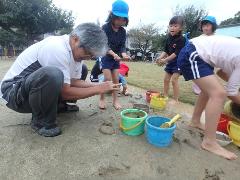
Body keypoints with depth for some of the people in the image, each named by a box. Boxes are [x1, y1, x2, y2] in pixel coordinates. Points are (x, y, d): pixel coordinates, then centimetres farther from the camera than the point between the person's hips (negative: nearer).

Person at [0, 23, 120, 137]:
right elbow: (65, 93, -27)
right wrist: (98, 89, -22)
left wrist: (98, 86, -11)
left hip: (34, 85, 8)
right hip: (13, 91, -8)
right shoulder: (57, 49, -30)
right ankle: (41, 121, -14)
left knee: (82, 70, 6)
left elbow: (74, 81, 1)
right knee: (52, 75, -40)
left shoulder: (76, 50, -3)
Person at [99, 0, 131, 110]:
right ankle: (101, 99, 8)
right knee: (107, 79, -10)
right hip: (106, 57, -4)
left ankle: (115, 100, 14)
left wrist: (123, 54, -25)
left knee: (116, 79, 4)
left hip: (116, 58, 4)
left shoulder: (123, 31, 0)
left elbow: (122, 45, -3)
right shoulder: (105, 28, -13)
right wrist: (113, 53, -34)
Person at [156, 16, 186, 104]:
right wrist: (160, 58, -10)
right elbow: (166, 51, 7)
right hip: (170, 62, 8)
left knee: (174, 80, -11)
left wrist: (165, 60, -25)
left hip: (178, 62, -7)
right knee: (166, 79, 9)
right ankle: (165, 96, 22)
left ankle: (175, 99, 2)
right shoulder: (169, 38, 6)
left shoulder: (181, 39, -16)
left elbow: (176, 53, -22)